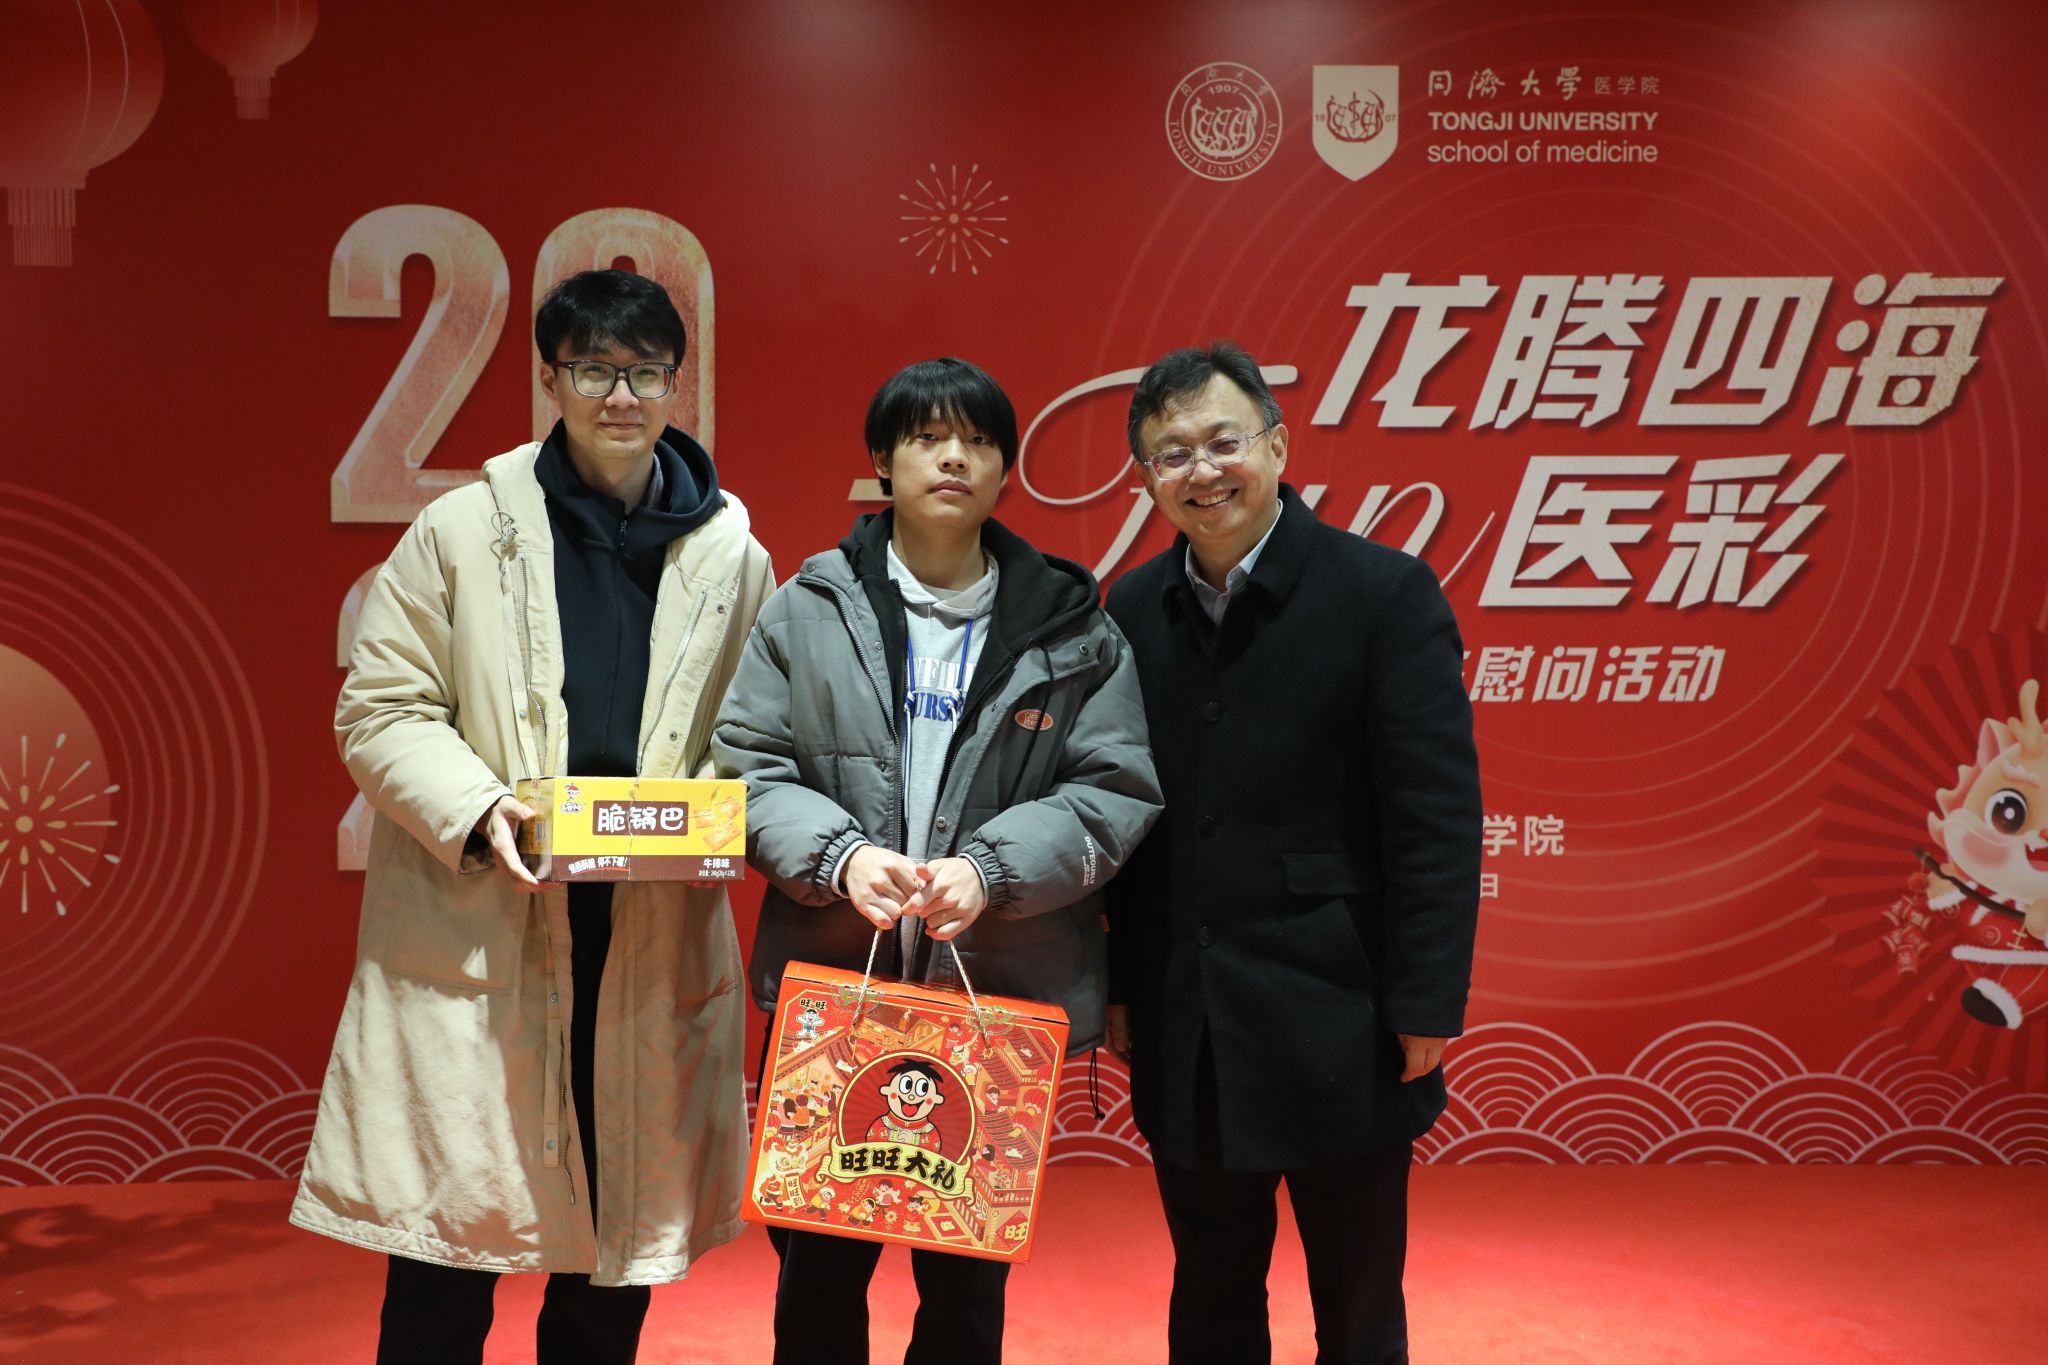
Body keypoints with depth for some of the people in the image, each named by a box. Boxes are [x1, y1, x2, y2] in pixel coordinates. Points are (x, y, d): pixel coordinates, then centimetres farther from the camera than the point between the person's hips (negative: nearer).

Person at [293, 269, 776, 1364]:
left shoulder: (733, 555, 6)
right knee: (445, 1259, 4)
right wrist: (477, 810, -16)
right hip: (476, 935, -2)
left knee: (622, 1235, 13)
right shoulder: (462, 530, 1)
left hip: (656, 941, 2)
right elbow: (377, 712, 0)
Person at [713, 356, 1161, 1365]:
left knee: (969, 1275, 12)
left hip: (1004, 986, 0)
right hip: (832, 980, 0)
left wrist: (990, 870, -16)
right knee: (819, 1256, 11)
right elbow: (748, 764, 2)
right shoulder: (807, 609, 6)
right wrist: (840, 856, -16)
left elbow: (1116, 789, -2)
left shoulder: (1072, 627, 4)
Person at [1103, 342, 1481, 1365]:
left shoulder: (1385, 593, -9)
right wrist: (1116, 990, 6)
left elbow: (1437, 819, -11)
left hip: (1337, 1034, -4)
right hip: (1183, 1039, 4)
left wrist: (1426, 1006, -12)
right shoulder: (1133, 611, 5)